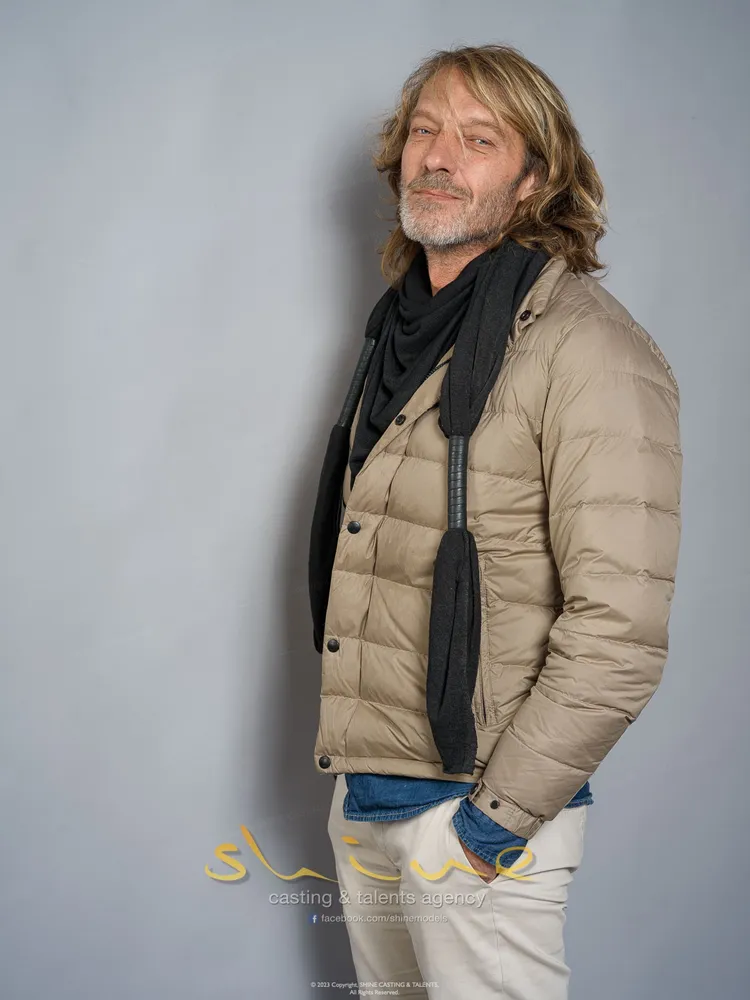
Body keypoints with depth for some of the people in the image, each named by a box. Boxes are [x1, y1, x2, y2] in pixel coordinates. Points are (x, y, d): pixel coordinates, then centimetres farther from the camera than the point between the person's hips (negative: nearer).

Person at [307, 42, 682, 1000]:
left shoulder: (586, 349, -16)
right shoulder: (403, 330, 10)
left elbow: (617, 638, -22)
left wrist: (496, 820, -18)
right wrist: (346, 760, 14)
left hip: (471, 814, -7)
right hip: (362, 802, 7)